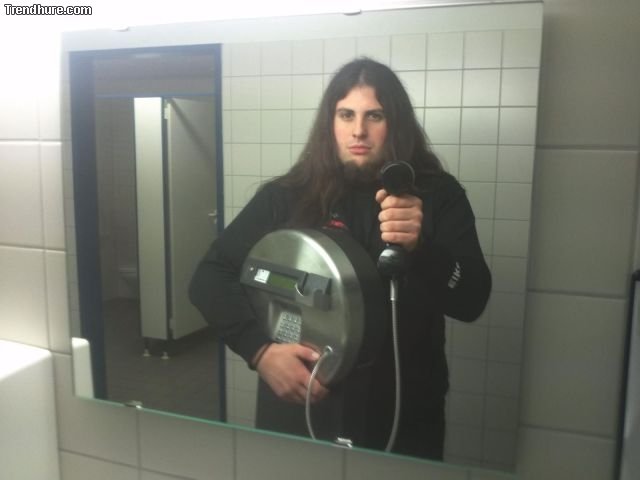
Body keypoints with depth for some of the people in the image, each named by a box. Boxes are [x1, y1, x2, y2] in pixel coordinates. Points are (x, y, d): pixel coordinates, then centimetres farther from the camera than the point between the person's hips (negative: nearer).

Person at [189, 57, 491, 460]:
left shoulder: (438, 195, -5)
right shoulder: (286, 196, -5)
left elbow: (471, 302, -12)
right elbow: (209, 279, -5)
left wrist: (419, 247, -31)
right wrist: (261, 350, -21)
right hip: (299, 411, 1)